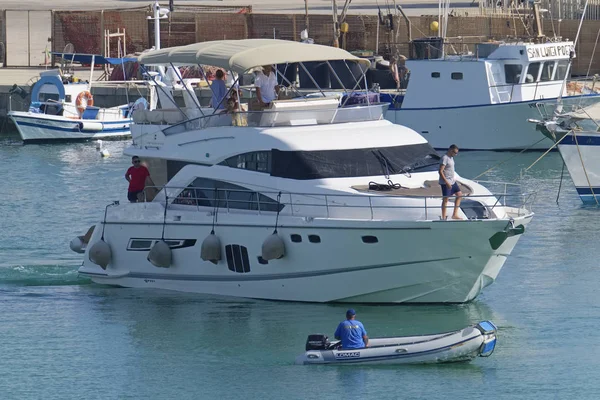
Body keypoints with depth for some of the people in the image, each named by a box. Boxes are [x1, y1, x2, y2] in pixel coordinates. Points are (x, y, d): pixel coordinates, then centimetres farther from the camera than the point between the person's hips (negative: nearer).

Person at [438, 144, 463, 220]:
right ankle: (443, 218, 3)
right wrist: (447, 182, -25)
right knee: (445, 199, -4)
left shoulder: (451, 158, 12)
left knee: (459, 195, 11)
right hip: (445, 183, -10)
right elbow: (440, 171, -23)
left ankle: (455, 215, 15)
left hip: (452, 182, 10)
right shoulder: (444, 158, -17)